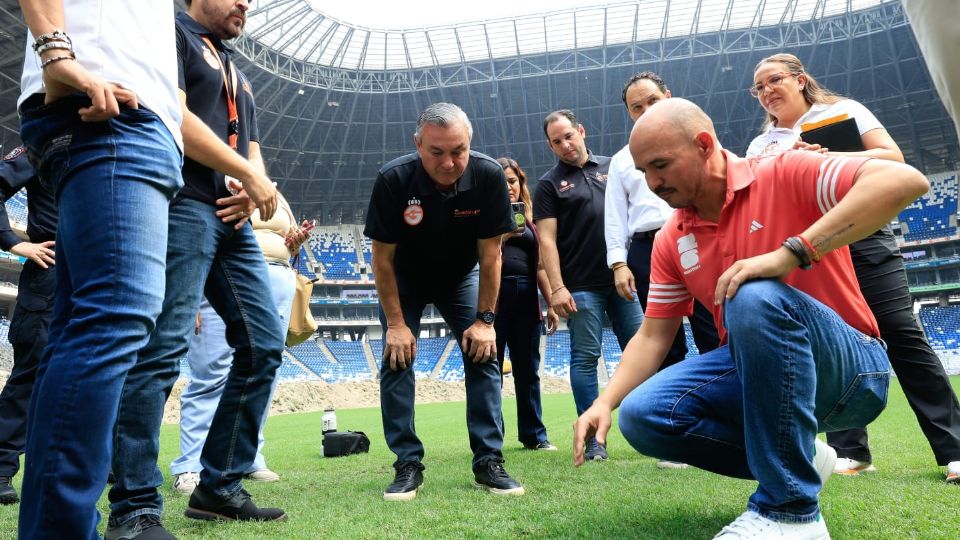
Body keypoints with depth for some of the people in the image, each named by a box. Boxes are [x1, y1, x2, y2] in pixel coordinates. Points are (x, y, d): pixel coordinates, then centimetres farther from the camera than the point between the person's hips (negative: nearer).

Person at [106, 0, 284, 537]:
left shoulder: (237, 74, 30)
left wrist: (255, 186, 0)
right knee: (163, 348, -13)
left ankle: (220, 486, 10)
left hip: (233, 217, 9)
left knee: (264, 343, 2)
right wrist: (251, 176, -8)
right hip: (183, 204, -8)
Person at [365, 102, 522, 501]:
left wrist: (484, 319, -16)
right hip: (404, 280, -1)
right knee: (397, 358, -11)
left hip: (461, 277, 1)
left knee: (483, 354, -8)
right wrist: (396, 322, -18)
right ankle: (408, 465, 0)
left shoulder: (489, 175, -27)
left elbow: (490, 253, -18)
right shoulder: (393, 179, -30)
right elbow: (382, 257, -19)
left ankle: (489, 462, 1)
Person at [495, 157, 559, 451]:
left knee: (528, 368, 7)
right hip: (495, 294, -4)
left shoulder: (529, 219, 18)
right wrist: (503, 234, -19)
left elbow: (539, 265, 17)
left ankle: (534, 434, 15)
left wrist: (550, 304, 12)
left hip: (526, 296, 4)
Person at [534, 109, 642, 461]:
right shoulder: (549, 184, 5)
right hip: (581, 286, -3)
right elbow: (547, 239, -2)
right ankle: (593, 436, 8)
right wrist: (556, 287, -11)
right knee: (585, 358, 0)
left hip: (623, 277, 3)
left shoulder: (612, 167, 14)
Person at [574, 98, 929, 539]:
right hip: (753, 369, 6)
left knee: (756, 297, -36)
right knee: (640, 415, -16)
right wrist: (605, 401, -10)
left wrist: (789, 253, -35)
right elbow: (653, 335, 4)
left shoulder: (784, 175, -12)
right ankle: (797, 458, 4)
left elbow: (904, 180, -27)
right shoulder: (670, 241, 3)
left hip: (850, 367, -5)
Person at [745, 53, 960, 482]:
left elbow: (893, 158, 1)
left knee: (902, 336, -7)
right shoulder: (763, 144, 18)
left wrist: (828, 158, -13)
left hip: (863, 237, -2)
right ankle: (850, 451, 8)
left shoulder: (843, 110, 11)